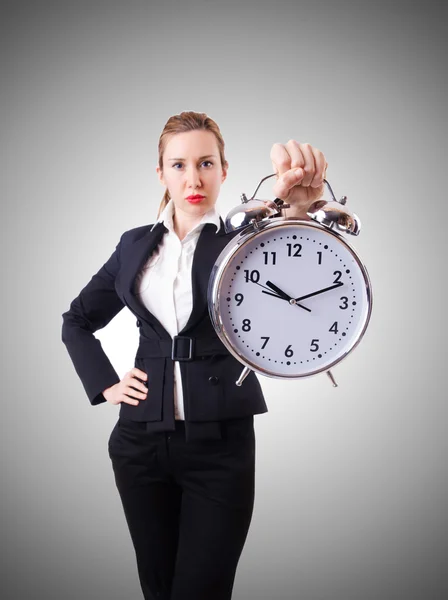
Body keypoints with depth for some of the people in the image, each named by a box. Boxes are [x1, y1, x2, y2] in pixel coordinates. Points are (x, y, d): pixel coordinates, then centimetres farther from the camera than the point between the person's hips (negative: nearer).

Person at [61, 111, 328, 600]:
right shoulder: (136, 244, 8)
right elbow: (77, 320, 19)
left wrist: (296, 205, -50)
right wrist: (104, 384, 4)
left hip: (220, 443, -3)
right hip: (142, 440, 4)